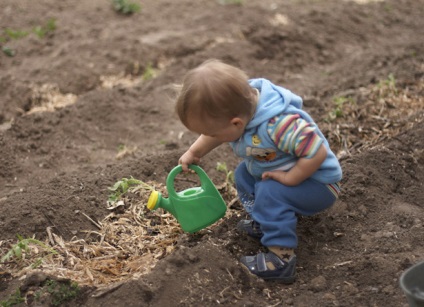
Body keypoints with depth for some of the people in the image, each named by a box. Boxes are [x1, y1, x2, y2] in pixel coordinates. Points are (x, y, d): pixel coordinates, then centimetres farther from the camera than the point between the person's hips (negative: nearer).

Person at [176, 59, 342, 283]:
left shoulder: (279, 124, -40)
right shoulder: (243, 104, -14)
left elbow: (317, 152, -40)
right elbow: (215, 134, 8)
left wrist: (289, 178, -31)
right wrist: (194, 153, 0)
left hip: (317, 184, -9)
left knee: (271, 193, -29)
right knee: (244, 174, 13)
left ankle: (281, 258, -27)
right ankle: (262, 221, 14)